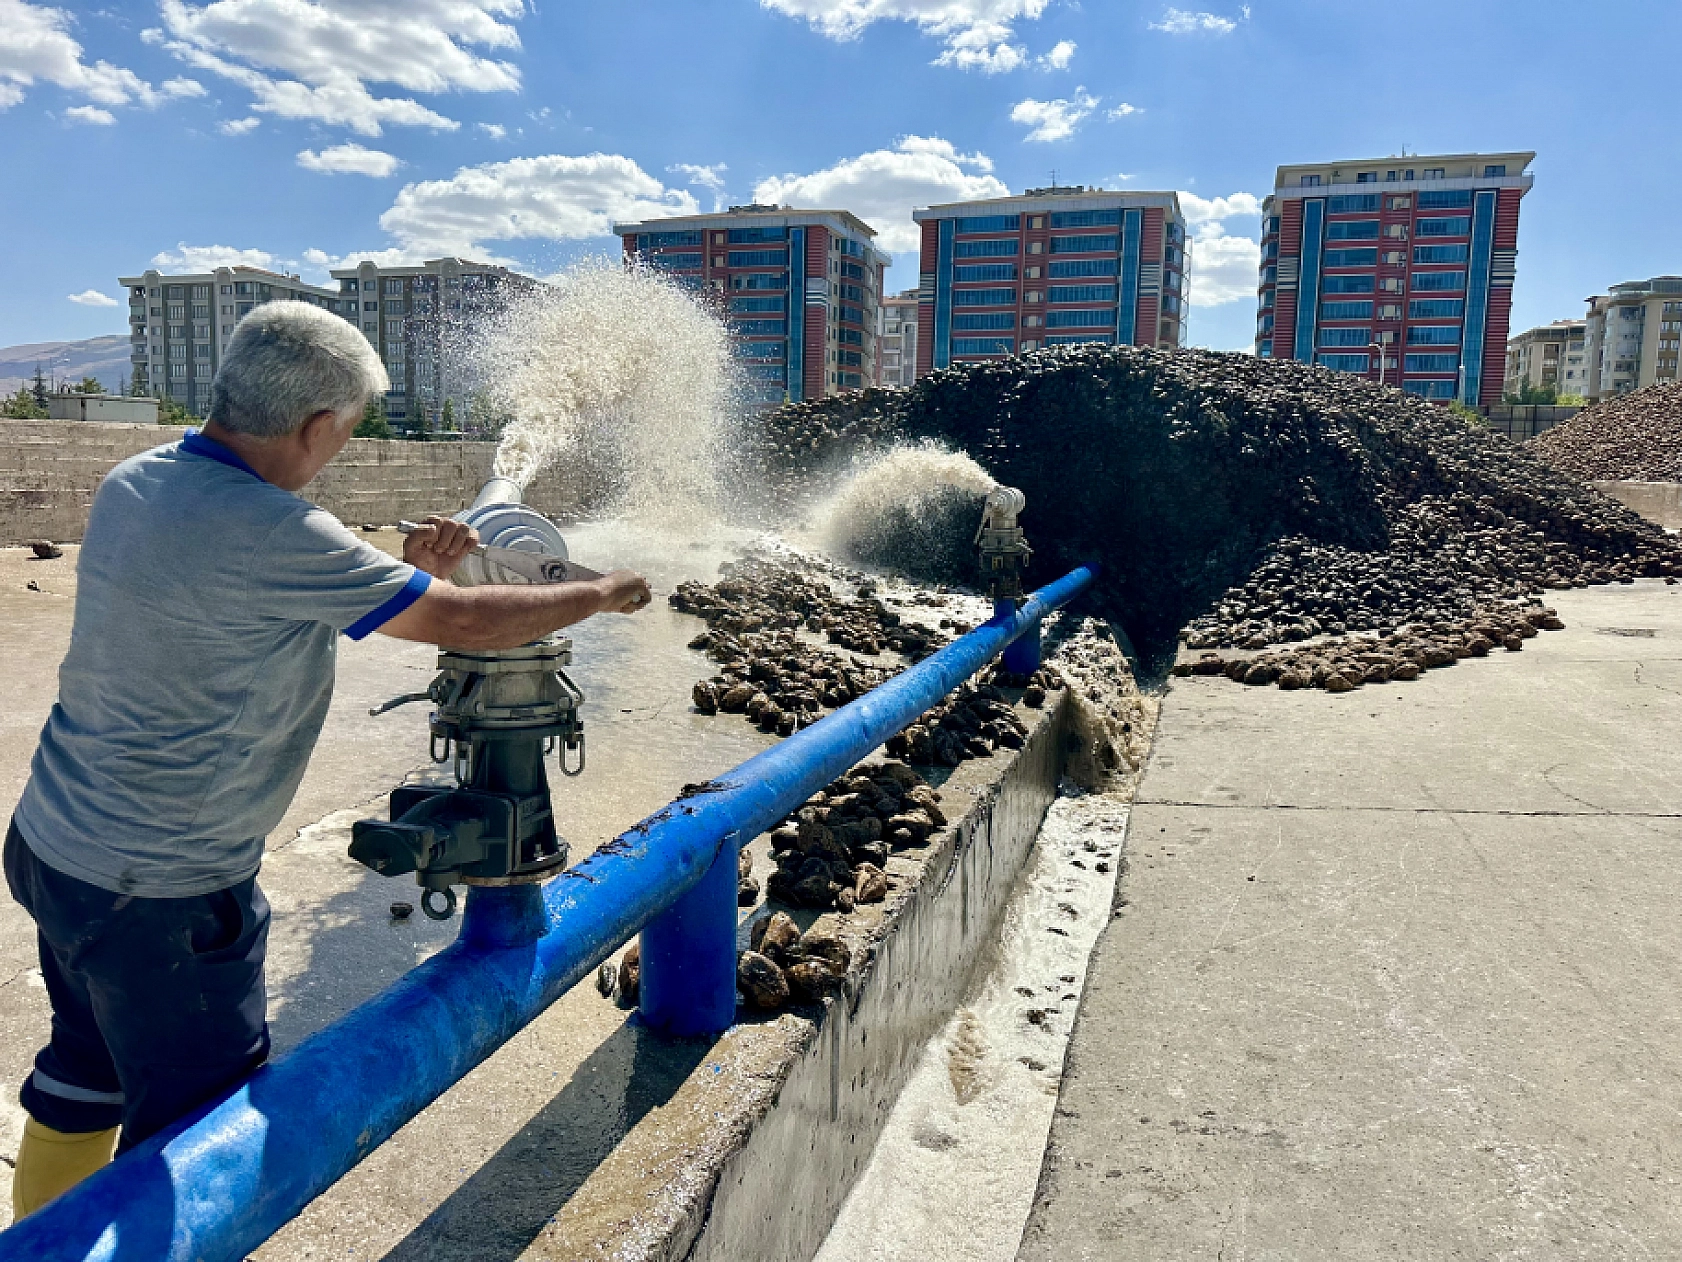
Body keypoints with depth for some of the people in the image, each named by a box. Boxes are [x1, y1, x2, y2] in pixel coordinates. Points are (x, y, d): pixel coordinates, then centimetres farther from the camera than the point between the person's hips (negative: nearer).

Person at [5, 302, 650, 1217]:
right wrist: (605, 593, -7)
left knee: (87, 1071, 29)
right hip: (156, 894, -9)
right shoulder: (270, 533, -27)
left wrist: (403, 570, 2)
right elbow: (462, 622, -21)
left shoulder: (134, 482, 1)